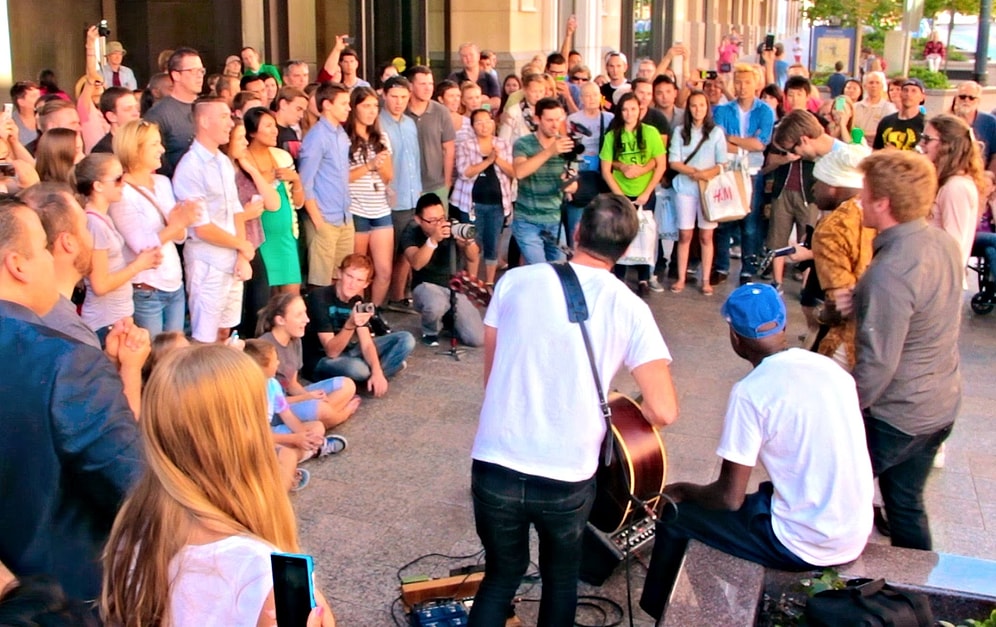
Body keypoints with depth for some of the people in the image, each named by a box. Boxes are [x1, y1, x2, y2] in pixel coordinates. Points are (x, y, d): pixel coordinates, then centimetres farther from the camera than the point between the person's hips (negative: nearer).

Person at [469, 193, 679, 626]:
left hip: (494, 467, 1)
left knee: (502, 575, 25)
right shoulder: (629, 308, -5)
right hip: (567, 479, -1)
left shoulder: (515, 281, 0)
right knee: (561, 579, 26)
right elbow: (663, 412, -9)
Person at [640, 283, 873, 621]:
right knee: (760, 493, 31)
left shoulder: (751, 391, -18)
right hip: (857, 537, 7)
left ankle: (663, 613, 29)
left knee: (674, 515, 9)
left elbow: (729, 498, -16)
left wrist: (682, 491, 5)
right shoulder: (832, 368, 2)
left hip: (806, 545, -7)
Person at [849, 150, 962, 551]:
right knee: (906, 502, 22)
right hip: (941, 406, 8)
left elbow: (877, 364, -28)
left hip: (896, 418, -8)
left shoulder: (890, 274, -30)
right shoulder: (944, 242, -2)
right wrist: (861, 302, 3)